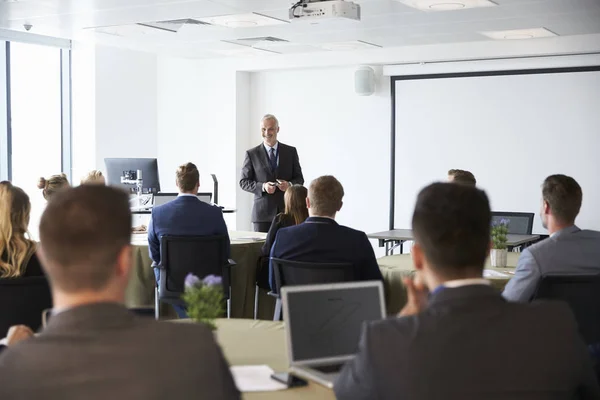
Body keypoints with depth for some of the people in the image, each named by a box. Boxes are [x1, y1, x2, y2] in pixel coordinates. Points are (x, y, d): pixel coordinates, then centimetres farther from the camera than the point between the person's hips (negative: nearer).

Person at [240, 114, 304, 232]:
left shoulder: (291, 152, 8)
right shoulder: (252, 154, 4)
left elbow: (299, 179, 11)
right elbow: (244, 182, 4)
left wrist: (290, 185, -12)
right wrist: (263, 187, -13)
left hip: (287, 211, 1)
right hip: (263, 213, -1)